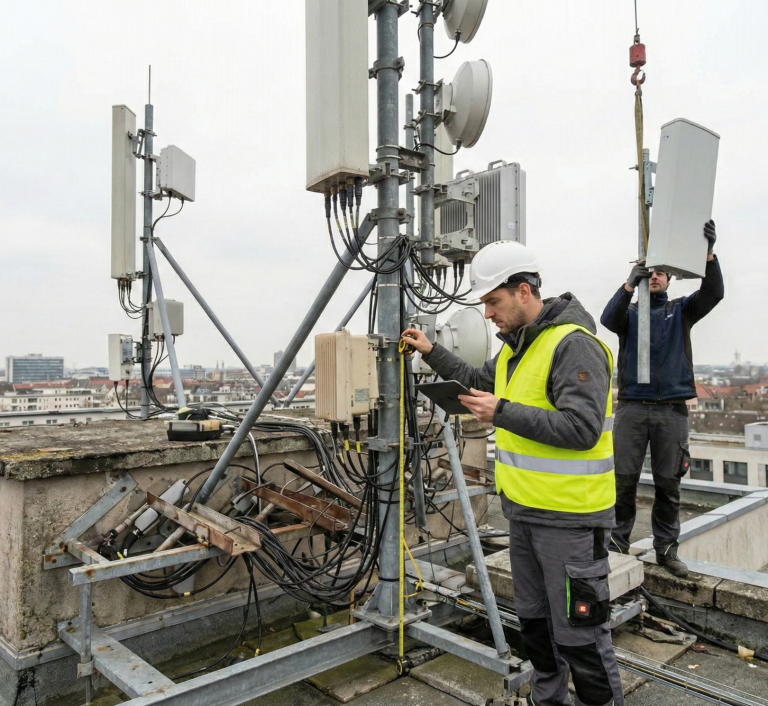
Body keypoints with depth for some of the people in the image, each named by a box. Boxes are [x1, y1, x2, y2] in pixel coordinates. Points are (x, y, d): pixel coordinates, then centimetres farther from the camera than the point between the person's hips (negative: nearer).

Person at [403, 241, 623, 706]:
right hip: (524, 511, 9)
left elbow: (581, 428, -28)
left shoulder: (574, 345, -20)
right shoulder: (517, 344, 10)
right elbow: (480, 383, 25)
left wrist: (503, 413, -26)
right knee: (534, 621, 22)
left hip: (568, 519, -9)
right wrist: (432, 352, 16)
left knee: (578, 632, 2)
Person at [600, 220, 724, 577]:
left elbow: (713, 293, -4)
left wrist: (709, 253, -20)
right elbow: (608, 318, -12)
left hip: (672, 409, 1)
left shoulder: (681, 310, 13)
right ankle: (617, 543, 12)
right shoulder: (630, 312, 10)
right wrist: (630, 284, -26)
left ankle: (666, 549, 18)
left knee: (669, 484, 6)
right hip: (632, 407, -1)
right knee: (624, 480, 1)